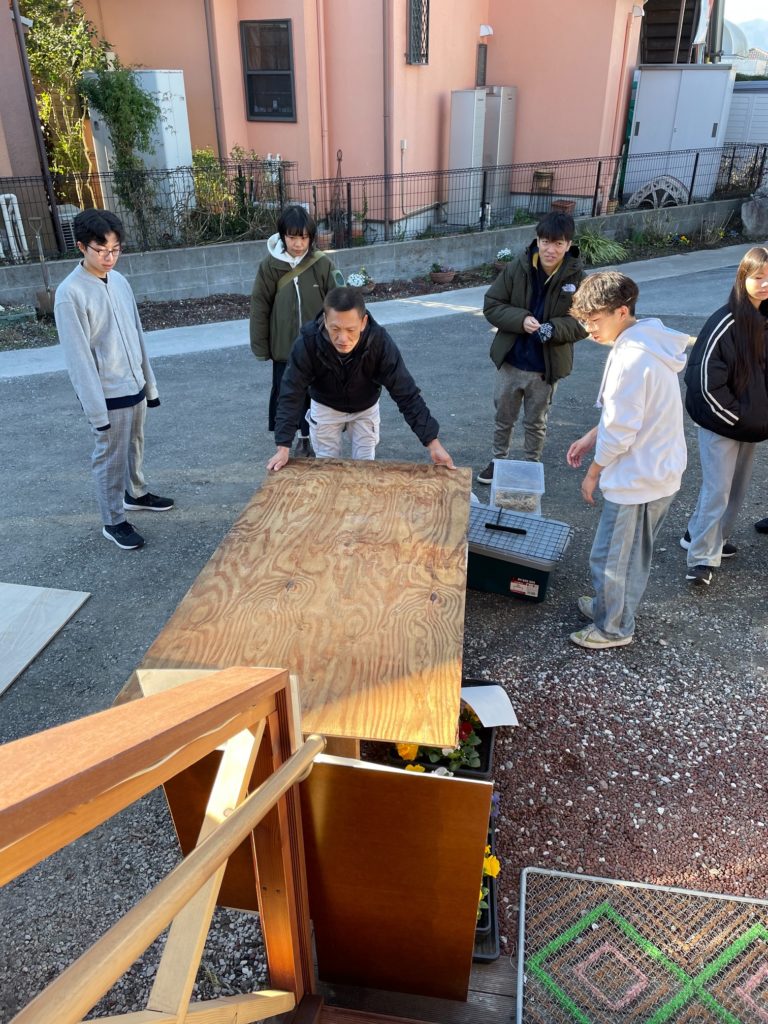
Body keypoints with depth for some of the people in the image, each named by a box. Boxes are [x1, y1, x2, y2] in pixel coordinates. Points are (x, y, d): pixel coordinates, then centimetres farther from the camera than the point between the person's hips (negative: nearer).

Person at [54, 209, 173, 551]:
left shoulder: (119, 281, 3)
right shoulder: (70, 293, -19)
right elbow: (78, 358, -19)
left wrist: (150, 383, 13)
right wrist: (96, 409, -19)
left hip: (134, 386, 7)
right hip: (108, 395, -7)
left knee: (135, 447, 23)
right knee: (111, 459, 6)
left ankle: (136, 494, 45)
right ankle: (113, 521, 21)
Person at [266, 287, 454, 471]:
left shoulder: (380, 342, -35)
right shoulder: (308, 342, -35)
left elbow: (406, 393, -32)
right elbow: (291, 394, -30)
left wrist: (432, 442, -36)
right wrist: (283, 447, -36)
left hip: (366, 409, 0)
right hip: (325, 408, 0)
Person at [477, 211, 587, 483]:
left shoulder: (577, 278, -13)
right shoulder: (516, 269, -11)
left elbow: (583, 323, -7)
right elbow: (491, 305, -6)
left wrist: (553, 328, -27)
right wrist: (521, 319, -23)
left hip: (547, 366, -1)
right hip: (511, 361, 1)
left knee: (536, 423, 17)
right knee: (503, 417, 19)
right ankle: (498, 461, 39)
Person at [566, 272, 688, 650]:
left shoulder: (631, 359, -27)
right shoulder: (648, 342, 5)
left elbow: (620, 431, -23)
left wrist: (593, 472, -9)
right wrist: (591, 437, 11)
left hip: (636, 478, -10)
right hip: (659, 470, 10)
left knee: (611, 556, 7)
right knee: (634, 551, 23)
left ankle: (613, 628, 25)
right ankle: (613, 606, 41)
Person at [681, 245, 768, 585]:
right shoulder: (726, 322, -18)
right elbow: (705, 378, -19)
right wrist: (734, 417, -13)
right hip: (720, 421, -7)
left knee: (737, 488, 16)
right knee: (717, 490, -4)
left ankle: (711, 538, 33)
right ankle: (701, 559, 5)